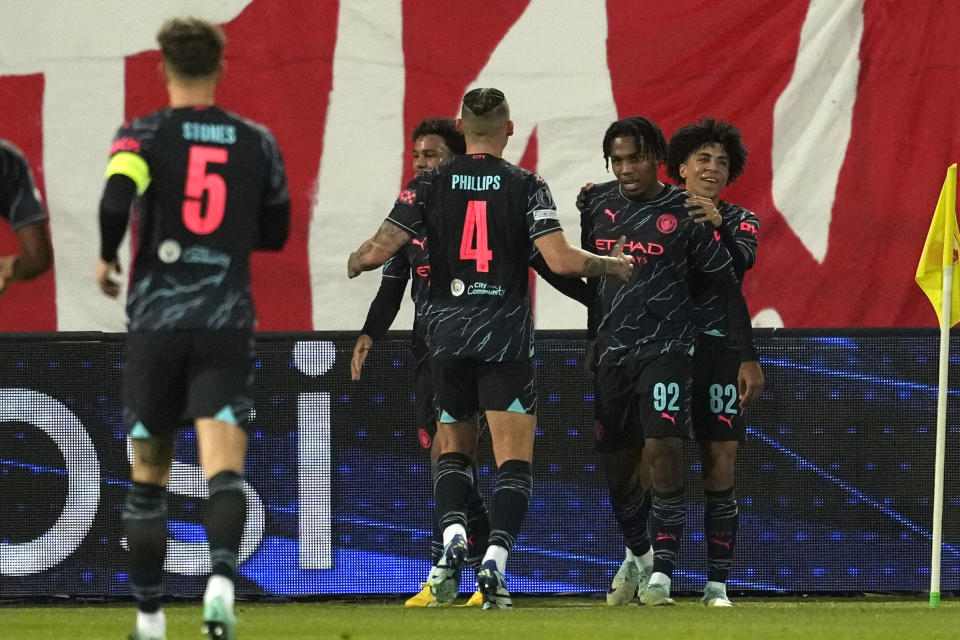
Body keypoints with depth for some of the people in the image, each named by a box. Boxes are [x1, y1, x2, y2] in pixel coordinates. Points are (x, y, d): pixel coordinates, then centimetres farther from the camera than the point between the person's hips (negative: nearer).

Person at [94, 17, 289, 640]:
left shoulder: (144, 134, 0)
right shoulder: (258, 142, 9)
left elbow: (116, 198, -19)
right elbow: (275, 233, 18)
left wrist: (107, 258, -2)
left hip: (156, 320, 0)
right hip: (227, 324, 0)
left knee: (148, 472, 14)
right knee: (224, 468, -11)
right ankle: (222, 576, -38)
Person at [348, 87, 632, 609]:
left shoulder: (430, 184, 1)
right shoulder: (527, 187, -4)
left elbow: (379, 249, -3)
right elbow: (561, 260, -12)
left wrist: (354, 263, 21)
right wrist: (613, 266, 6)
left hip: (447, 335, 2)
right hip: (507, 339, -2)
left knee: (453, 448, 18)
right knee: (514, 460, 1)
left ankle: (452, 538, -7)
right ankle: (494, 562, -15)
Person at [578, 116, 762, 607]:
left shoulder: (684, 212, -7)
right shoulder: (596, 204, 5)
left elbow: (727, 286, -3)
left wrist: (748, 358, -5)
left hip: (665, 349, -4)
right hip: (611, 352, 4)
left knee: (662, 451, -20)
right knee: (617, 465, 10)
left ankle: (661, 573, -17)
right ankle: (636, 555, 35)